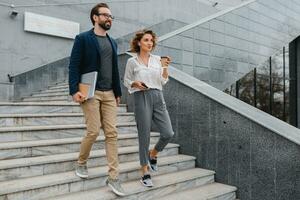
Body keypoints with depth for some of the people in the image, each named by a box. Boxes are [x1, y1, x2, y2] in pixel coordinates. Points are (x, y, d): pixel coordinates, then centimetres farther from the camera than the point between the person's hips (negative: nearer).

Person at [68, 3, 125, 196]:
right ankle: (81, 164, 24)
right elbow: (74, 65, -6)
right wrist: (74, 90, -17)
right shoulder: (83, 38, 0)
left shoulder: (112, 42, 17)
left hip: (109, 94, 5)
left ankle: (113, 177, 5)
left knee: (112, 133, -1)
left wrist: (118, 92, 15)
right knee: (93, 131, -5)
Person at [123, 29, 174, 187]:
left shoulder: (157, 59, 11)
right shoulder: (132, 61, 4)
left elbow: (163, 82, 8)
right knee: (144, 136, 0)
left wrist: (165, 67, -6)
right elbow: (126, 81, 11)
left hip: (158, 97, 4)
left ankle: (153, 154, 27)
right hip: (141, 98, -3)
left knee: (168, 134, -3)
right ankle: (145, 172, 14)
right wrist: (135, 83, -9)